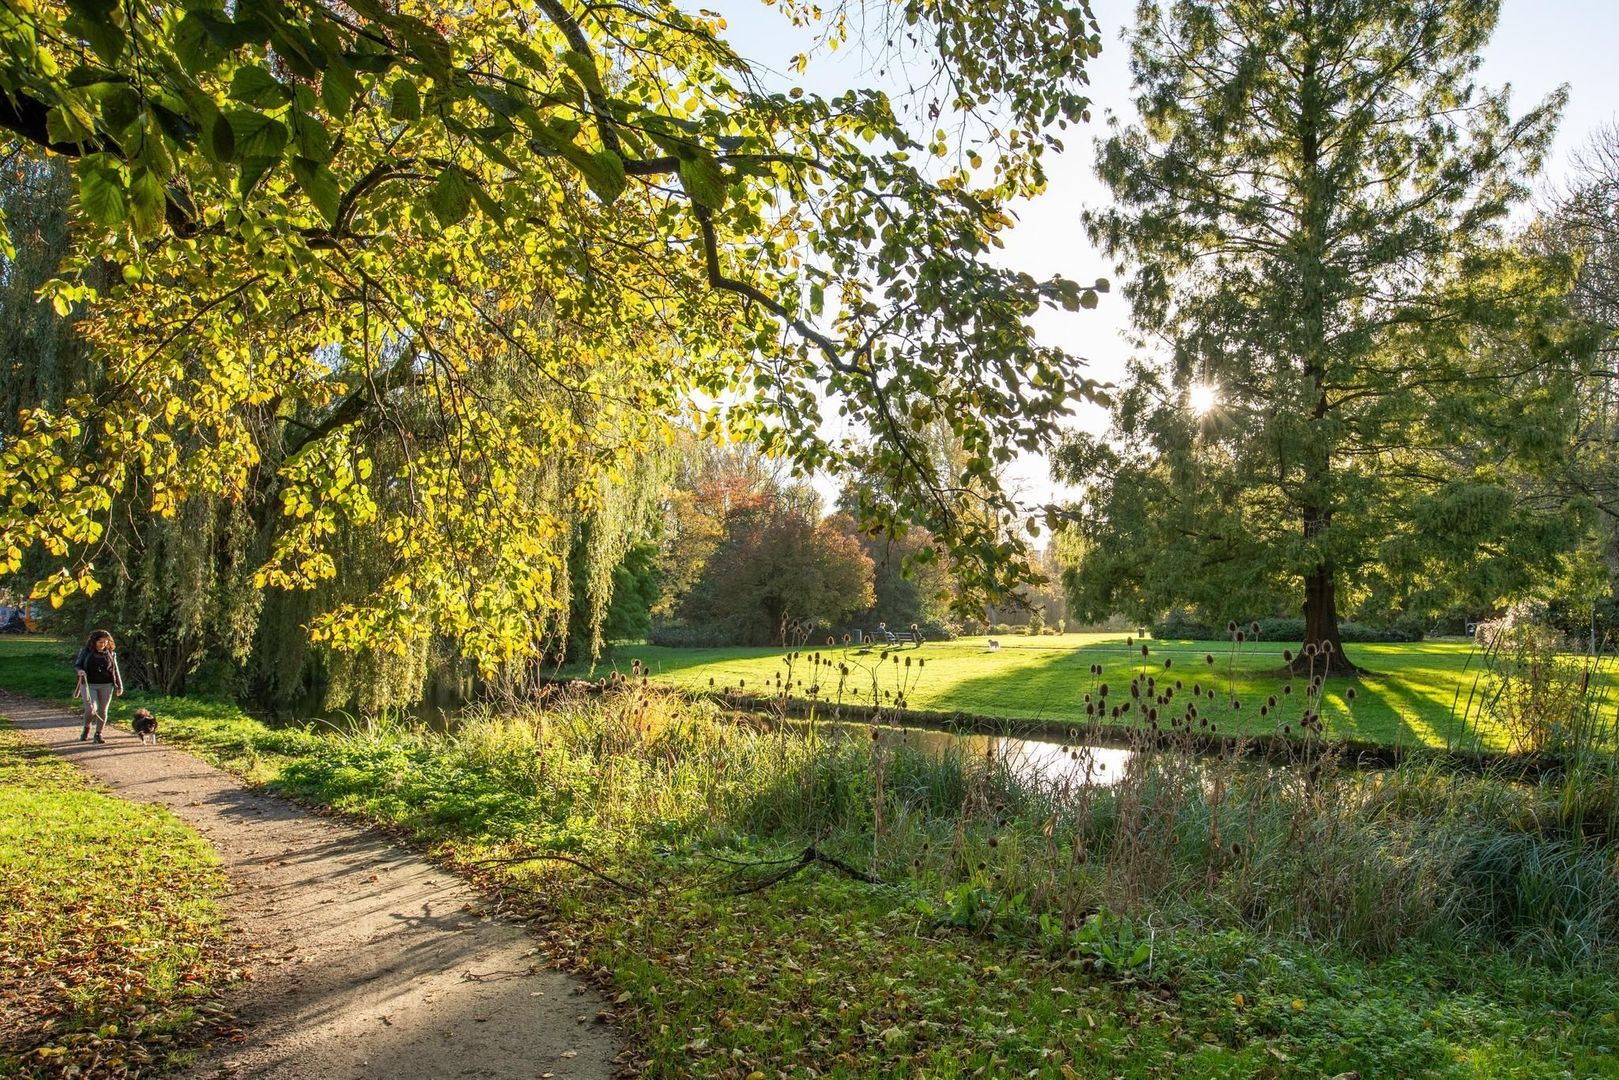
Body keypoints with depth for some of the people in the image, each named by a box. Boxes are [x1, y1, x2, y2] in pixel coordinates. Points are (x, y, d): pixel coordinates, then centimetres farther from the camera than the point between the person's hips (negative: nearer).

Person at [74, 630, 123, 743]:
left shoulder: (111, 654, 6)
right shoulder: (86, 652, 2)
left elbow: (115, 670, 12)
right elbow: (77, 664, 8)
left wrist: (119, 686, 12)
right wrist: (80, 670, -17)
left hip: (106, 686, 2)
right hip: (89, 685, -2)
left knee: (102, 710, 4)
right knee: (91, 709, -14)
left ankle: (98, 734, 16)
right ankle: (86, 727, 16)